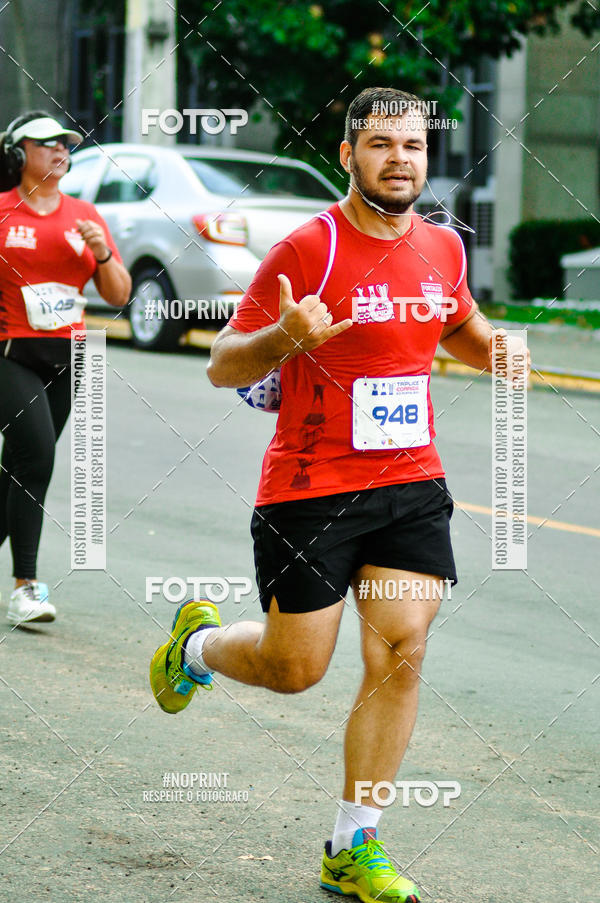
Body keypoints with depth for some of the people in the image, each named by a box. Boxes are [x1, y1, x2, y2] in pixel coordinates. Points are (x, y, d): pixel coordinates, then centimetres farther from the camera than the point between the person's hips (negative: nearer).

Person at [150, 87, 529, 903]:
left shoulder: (443, 247, 5)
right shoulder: (307, 250, -13)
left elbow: (462, 331, 26)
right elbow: (222, 367, -11)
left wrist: (497, 348, 3)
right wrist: (285, 337, -31)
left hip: (412, 483, 4)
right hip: (310, 490, -4)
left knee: (400, 653, -7)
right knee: (295, 668, 4)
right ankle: (197, 643, 39)